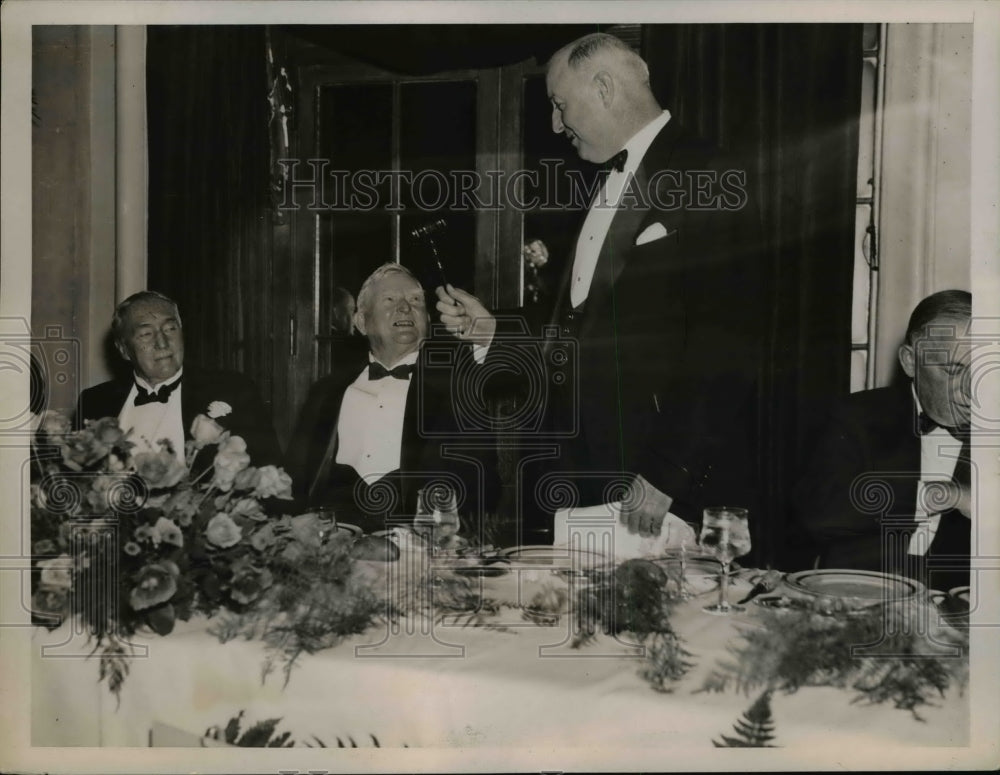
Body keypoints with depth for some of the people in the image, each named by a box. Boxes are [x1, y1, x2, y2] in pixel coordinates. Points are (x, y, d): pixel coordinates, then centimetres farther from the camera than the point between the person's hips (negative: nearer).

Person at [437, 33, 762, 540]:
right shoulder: (609, 185, 18)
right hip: (582, 473, 7)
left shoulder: (708, 183, -9)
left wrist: (665, 477, -18)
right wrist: (492, 332, 11)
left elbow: (724, 350, -16)